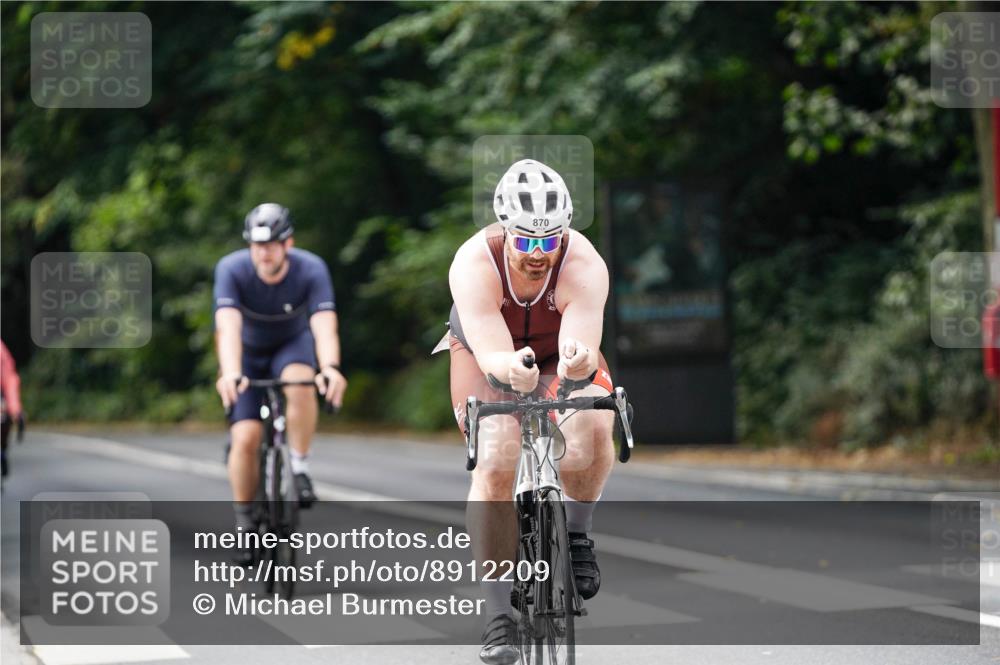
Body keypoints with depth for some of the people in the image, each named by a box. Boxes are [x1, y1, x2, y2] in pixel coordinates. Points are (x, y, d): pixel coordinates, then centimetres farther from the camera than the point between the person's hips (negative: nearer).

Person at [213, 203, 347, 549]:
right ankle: (244, 520, 6)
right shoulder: (232, 270, -29)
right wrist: (230, 373, -60)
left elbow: (324, 325, -40)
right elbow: (228, 327, -41)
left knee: (300, 384, -36)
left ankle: (300, 468, -17)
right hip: (248, 353, 0)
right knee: (246, 439, -15)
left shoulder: (311, 270, -28)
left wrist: (330, 367, -60)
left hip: (292, 345, 0)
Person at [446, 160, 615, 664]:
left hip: (559, 355, 0)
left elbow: (583, 344, -45)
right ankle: (498, 614, -13)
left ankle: (576, 533, -3)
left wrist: (581, 363, -68)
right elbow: (489, 352, -43)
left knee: (592, 429, -31)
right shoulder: (474, 264, -34)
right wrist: (511, 368, -65)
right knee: (495, 465, -22)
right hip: (486, 355, 0)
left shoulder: (584, 266, -33)